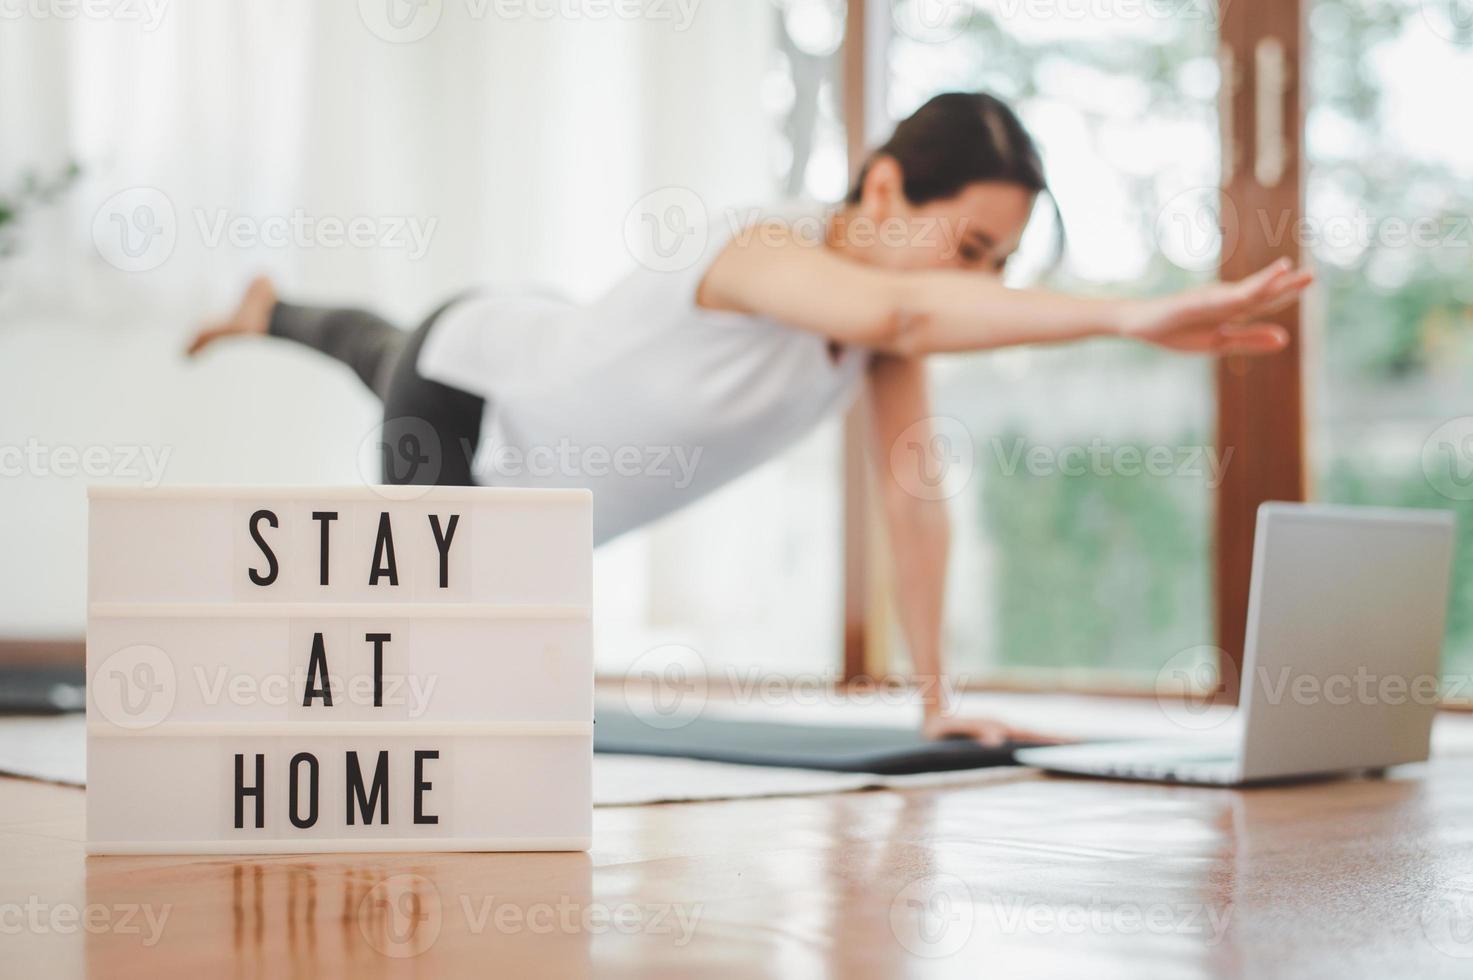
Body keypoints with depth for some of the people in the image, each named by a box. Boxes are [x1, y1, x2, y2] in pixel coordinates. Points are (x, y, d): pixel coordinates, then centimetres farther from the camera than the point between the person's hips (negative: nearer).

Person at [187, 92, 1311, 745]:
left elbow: (915, 499, -17)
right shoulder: (767, 254, -47)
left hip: (542, 412, 8)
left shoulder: (894, 324, -22)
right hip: (469, 377, -8)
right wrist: (1131, 317, -80)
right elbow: (896, 310, -69)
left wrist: (937, 697, -19)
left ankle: (277, 315, 69)